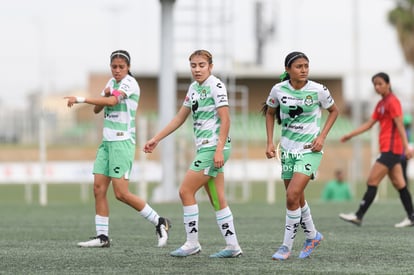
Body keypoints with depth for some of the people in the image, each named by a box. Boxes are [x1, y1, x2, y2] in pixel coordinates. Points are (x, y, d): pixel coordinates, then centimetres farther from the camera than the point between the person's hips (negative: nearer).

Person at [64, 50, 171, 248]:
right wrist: (104, 94, -6)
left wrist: (80, 99, -28)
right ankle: (102, 237, 2)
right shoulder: (112, 82, 14)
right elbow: (97, 109, 15)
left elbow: (112, 101, -27)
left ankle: (159, 222, 2)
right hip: (107, 141, 8)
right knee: (99, 188, -1)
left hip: (122, 142, -8)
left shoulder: (130, 83, -11)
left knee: (121, 193, -11)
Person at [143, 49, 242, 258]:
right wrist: (156, 139, 20)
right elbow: (180, 118, 22)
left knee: (185, 191, -7)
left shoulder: (215, 85, -11)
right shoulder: (194, 88, 14)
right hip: (204, 148, 8)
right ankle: (232, 246, 9)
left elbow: (225, 119, -16)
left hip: (214, 148, -8)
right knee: (217, 200, 7)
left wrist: (219, 150, -23)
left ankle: (192, 243, -1)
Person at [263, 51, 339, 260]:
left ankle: (287, 245, -3)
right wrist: (270, 142, 5)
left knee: (292, 195, -16)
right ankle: (312, 236, 36)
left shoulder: (318, 90, -11)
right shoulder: (278, 90, -5)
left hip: (310, 149, -4)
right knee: (296, 198, 13)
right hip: (288, 148, 4)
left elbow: (334, 111, 5)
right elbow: (270, 113, 12)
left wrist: (322, 136, -5)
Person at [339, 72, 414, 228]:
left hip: (391, 150, -9)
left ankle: (358, 216, -7)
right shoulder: (381, 104, 16)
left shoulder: (392, 102, -10)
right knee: (398, 183, 9)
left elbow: (399, 125, -17)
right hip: (388, 150, 9)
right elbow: (369, 124, 21)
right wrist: (350, 135, 18)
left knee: (372, 182, -8)